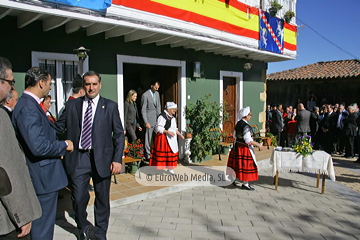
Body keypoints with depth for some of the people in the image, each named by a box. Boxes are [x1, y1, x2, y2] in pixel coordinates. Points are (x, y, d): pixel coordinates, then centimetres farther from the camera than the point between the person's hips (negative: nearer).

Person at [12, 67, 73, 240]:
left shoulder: (29, 104, 9)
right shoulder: (28, 108, -23)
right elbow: (39, 147, -29)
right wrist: (64, 145, -15)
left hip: (42, 175, 10)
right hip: (43, 177, -10)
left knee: (42, 222, 25)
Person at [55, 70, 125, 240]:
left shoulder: (110, 106, 1)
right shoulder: (72, 105, 6)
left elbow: (119, 134, 0)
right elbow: (58, 127, 7)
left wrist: (117, 159, -7)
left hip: (102, 158, 0)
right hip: (78, 158, 1)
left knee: (102, 199, 12)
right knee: (78, 198, 3)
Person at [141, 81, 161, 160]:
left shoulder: (157, 93, 10)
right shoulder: (145, 95, -11)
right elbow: (143, 110, -11)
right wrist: (146, 122, -15)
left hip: (157, 117, 6)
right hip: (149, 118, -6)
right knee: (149, 137, -2)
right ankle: (148, 154, 10)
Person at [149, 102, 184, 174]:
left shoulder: (173, 117, 11)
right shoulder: (162, 116, -16)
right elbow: (158, 128, -20)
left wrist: (179, 134, 13)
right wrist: (168, 132, -24)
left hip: (172, 139, 8)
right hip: (163, 138, -8)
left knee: (172, 153, 10)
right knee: (162, 154, -3)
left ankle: (170, 168, 23)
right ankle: (158, 168, 8)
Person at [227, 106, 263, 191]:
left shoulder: (238, 123, 5)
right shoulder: (246, 126, -22)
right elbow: (248, 140, -25)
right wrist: (258, 145, -16)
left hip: (237, 146, 9)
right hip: (244, 148, -9)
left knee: (238, 164, 20)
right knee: (246, 165, 2)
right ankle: (245, 184, 11)